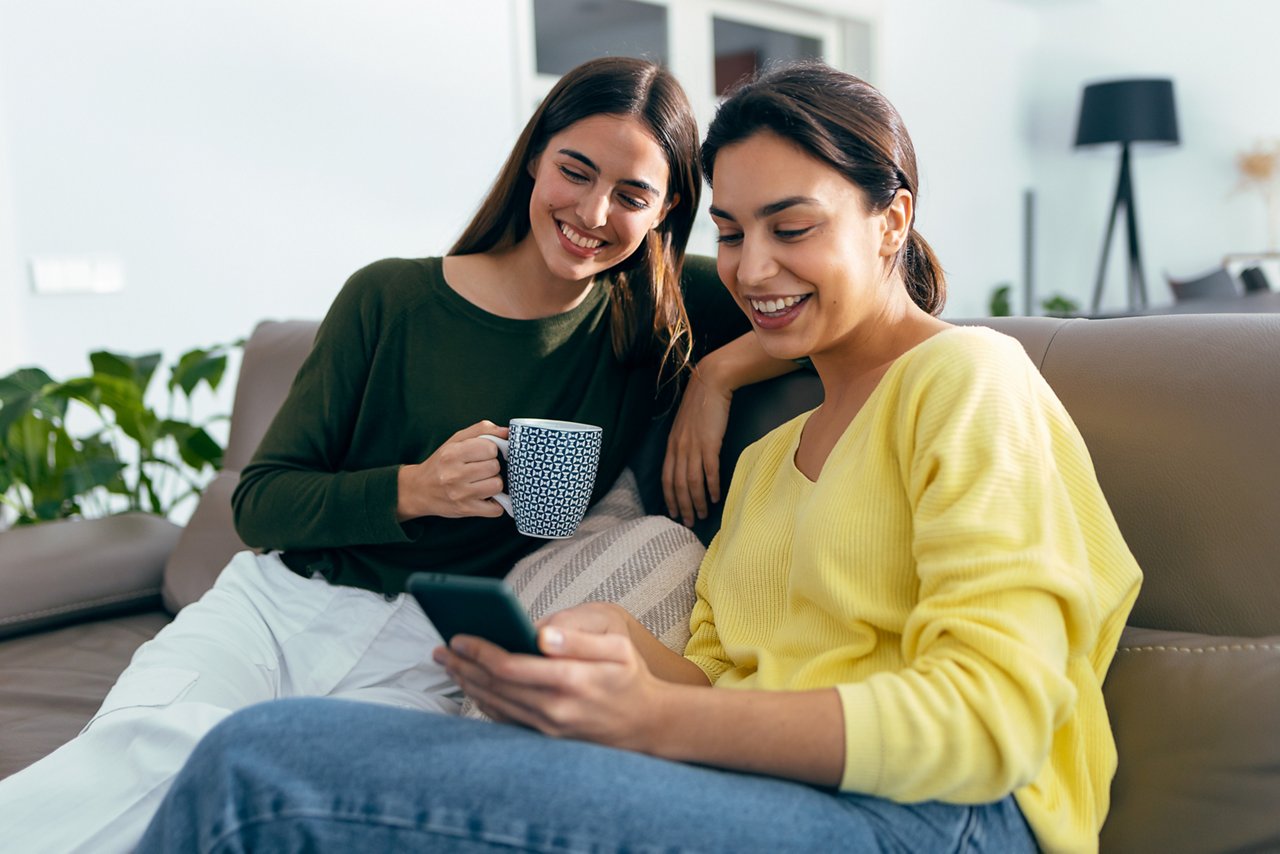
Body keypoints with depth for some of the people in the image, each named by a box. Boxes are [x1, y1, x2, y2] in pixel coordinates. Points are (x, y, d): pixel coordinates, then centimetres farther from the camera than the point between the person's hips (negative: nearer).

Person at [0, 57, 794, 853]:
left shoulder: (659, 320, 3)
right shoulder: (392, 297, 0)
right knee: (146, 746, -33)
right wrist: (414, 489, -18)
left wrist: (720, 375, -13)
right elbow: (260, 503, 0)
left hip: (418, 660, 0)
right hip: (274, 601, 1)